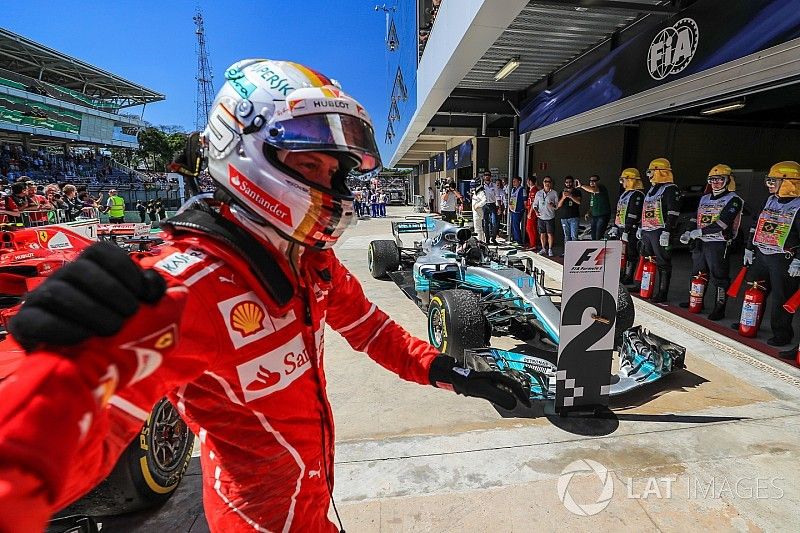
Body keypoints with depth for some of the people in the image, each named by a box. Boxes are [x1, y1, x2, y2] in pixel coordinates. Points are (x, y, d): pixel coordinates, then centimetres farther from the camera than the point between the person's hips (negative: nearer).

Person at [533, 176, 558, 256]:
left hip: (550, 217, -2)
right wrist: (536, 211, -7)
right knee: (542, 234, 8)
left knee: (550, 234, -2)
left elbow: (558, 205, 0)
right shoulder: (539, 193, 7)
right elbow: (535, 204, 11)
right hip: (541, 217, 3)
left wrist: (553, 206, -22)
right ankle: (544, 249, 21)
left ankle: (550, 249, 9)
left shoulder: (554, 193, 0)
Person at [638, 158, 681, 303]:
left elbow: (673, 213, -17)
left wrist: (667, 231, -23)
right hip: (646, 231, 9)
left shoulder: (671, 189, -9)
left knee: (663, 263, -4)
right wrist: (641, 228, 26)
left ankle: (662, 294, -1)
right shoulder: (651, 189, 21)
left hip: (660, 232, -9)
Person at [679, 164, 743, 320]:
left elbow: (722, 224, -20)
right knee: (698, 275, 16)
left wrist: (699, 232, -22)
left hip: (718, 244, -8)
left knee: (719, 278, -4)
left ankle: (719, 309, 3)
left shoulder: (733, 200, -8)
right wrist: (689, 234, 9)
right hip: (700, 243, 8)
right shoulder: (704, 199, 16)